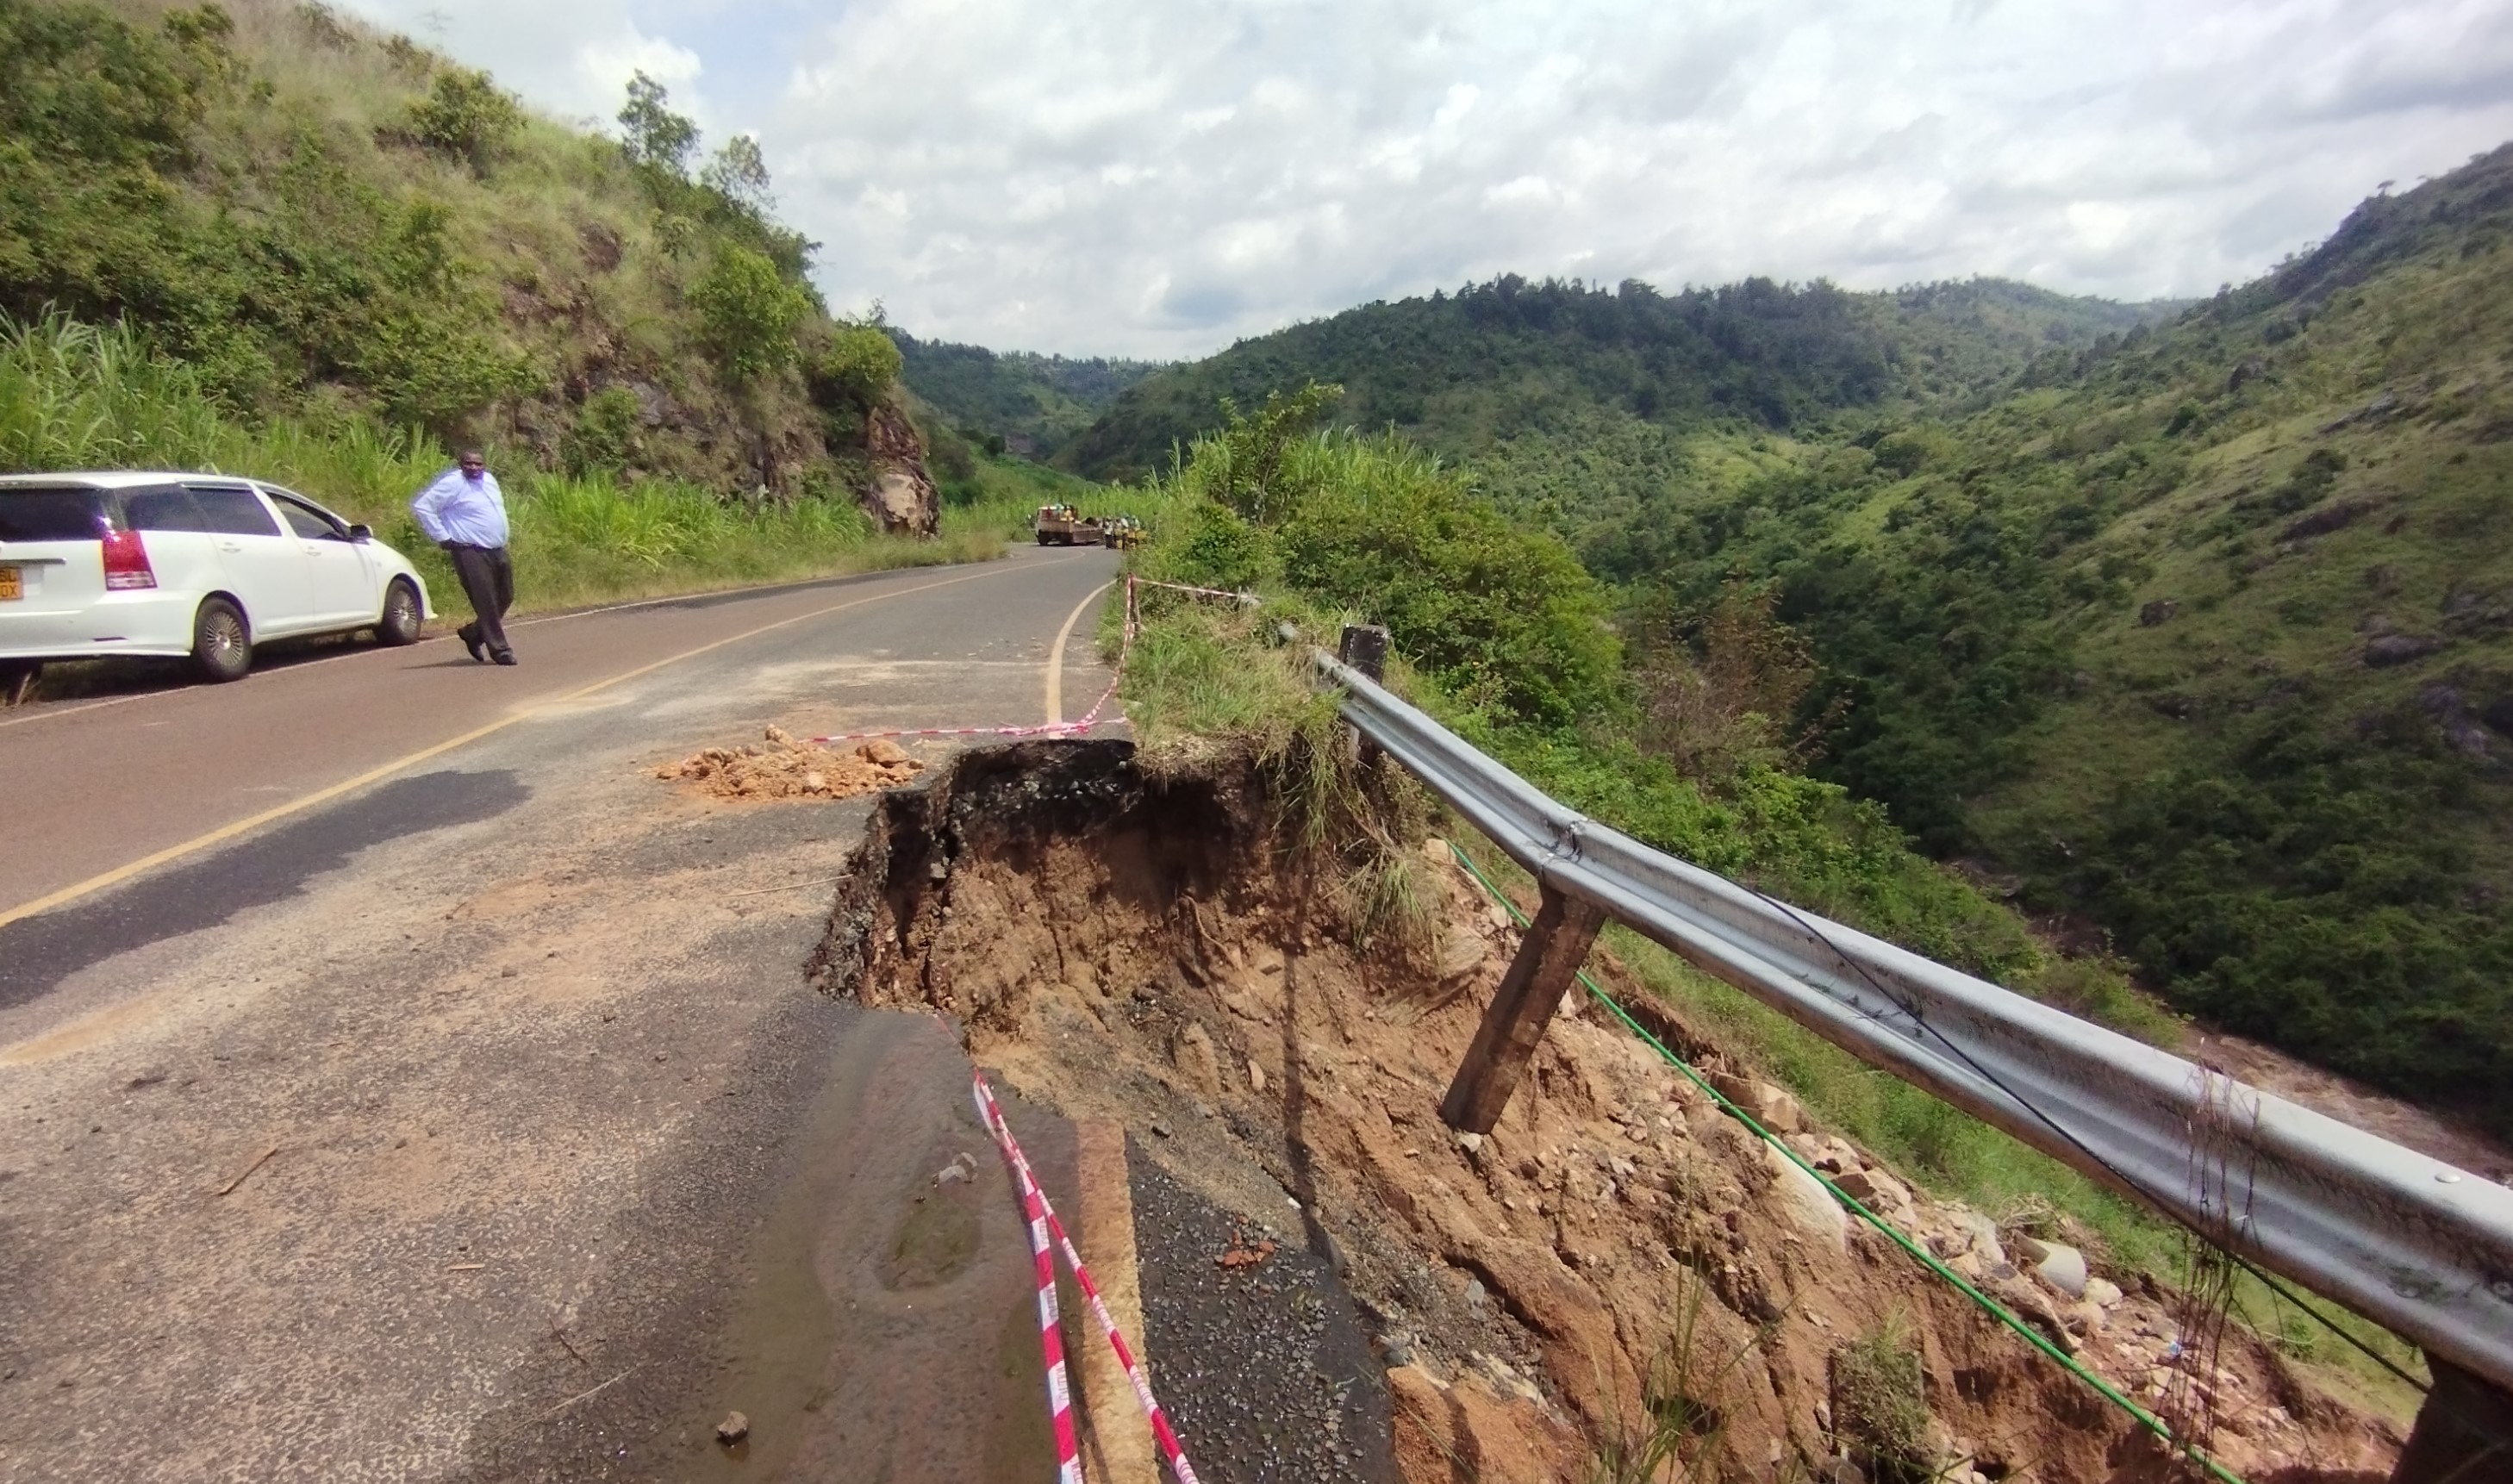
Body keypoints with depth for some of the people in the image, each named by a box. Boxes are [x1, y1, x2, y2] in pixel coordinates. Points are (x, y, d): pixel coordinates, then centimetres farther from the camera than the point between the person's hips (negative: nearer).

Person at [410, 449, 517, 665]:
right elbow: (421, 505, -13)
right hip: (471, 553, -8)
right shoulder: (453, 483, -10)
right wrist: (442, 537, -12)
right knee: (486, 603, -7)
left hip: (498, 551, 8)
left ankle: (473, 634, 31)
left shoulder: (489, 480, 12)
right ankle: (500, 650, -2)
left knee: (505, 598, 14)